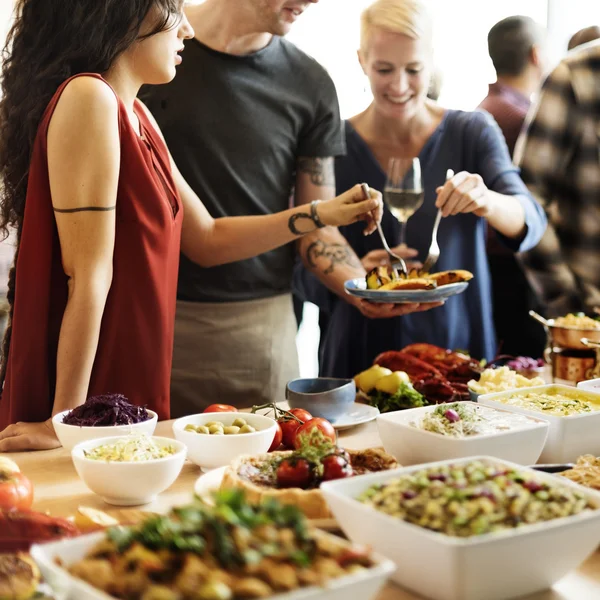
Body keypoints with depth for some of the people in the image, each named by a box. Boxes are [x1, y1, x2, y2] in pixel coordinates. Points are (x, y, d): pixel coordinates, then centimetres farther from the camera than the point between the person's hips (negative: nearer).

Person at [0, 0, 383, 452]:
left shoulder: (135, 114, 10)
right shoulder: (87, 97, -17)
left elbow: (208, 239, 17)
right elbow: (89, 275, -21)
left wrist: (321, 215, 14)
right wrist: (66, 420, -20)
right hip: (91, 397, -9)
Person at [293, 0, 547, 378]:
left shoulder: (473, 133, -4)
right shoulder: (334, 147, -5)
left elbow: (531, 223, -16)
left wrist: (487, 202, -35)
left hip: (460, 347, 1)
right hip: (360, 358, 0)